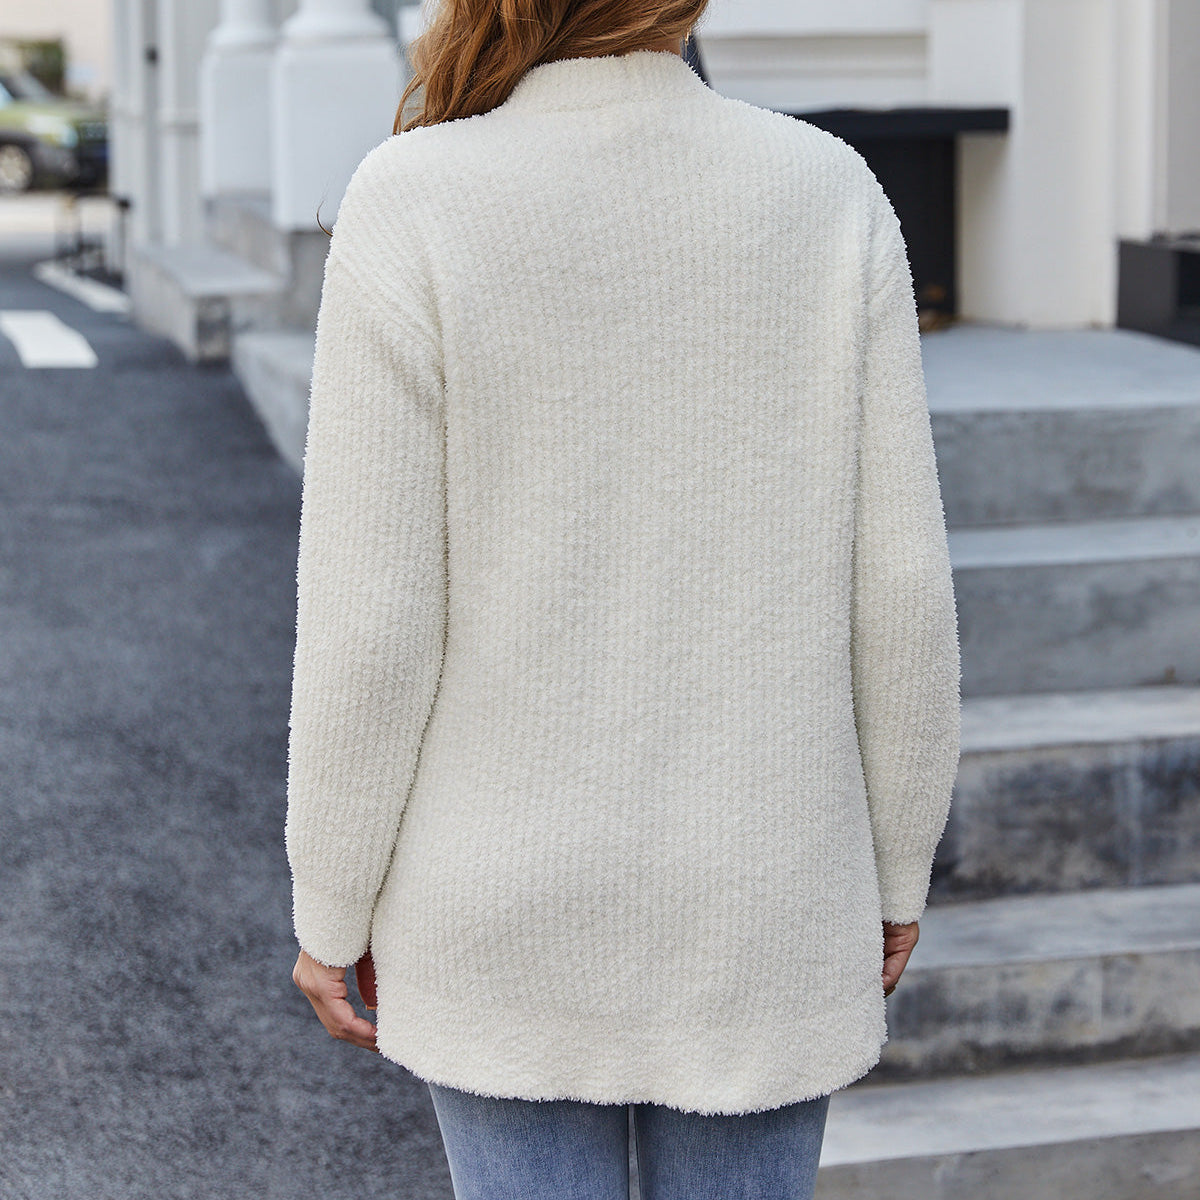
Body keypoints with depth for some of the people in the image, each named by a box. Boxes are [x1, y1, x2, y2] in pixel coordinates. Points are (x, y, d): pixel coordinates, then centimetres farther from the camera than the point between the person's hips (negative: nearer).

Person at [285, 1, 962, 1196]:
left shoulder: (414, 210, -16)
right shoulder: (829, 196, -10)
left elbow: (371, 617, -14)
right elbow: (896, 581, -6)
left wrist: (332, 909, -1)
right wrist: (897, 865, 8)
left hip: (513, 906, -1)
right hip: (759, 900, 2)